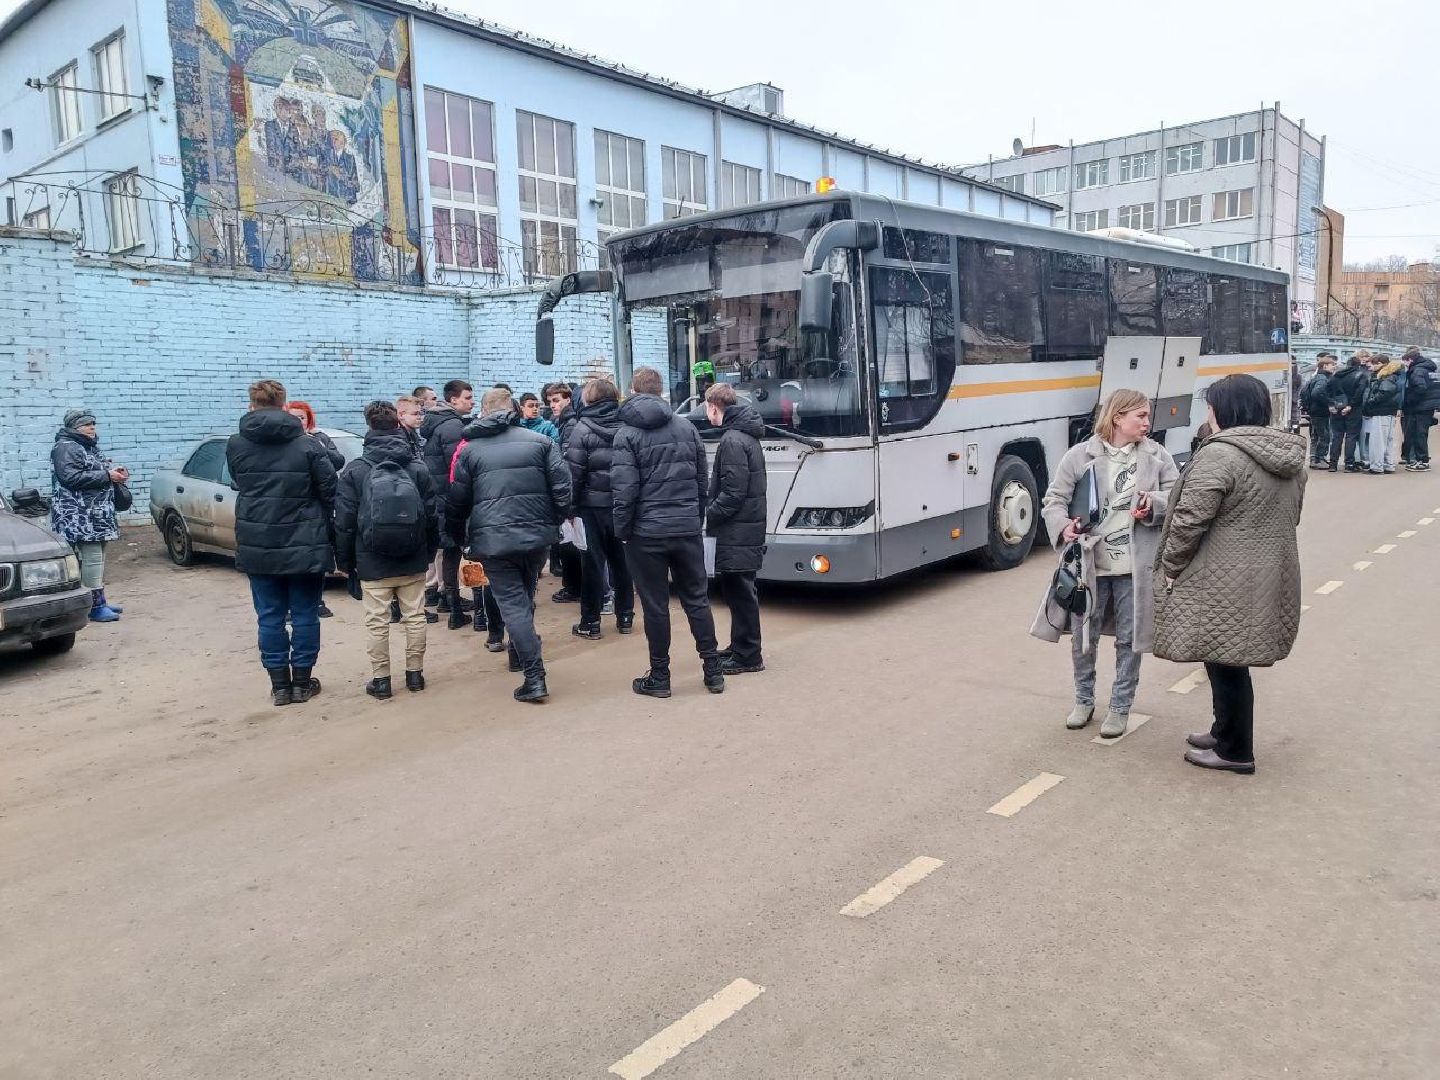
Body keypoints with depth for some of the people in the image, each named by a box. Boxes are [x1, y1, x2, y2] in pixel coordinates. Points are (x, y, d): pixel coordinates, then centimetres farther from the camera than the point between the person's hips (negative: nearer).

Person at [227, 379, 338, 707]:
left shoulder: (235, 445, -2)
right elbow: (330, 492, -7)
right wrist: (323, 531, 7)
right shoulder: (307, 446, -10)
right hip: (304, 545, -2)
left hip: (257, 546, 2)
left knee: (270, 616, 11)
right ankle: (302, 682, 16)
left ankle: (279, 685, 15)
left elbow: (240, 485, 10)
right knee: (305, 614, 10)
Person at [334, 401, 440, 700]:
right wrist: (429, 552, 14)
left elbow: (344, 521, -4)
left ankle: (380, 679, 13)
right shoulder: (418, 468, -1)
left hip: (372, 563, -2)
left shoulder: (355, 470, -6)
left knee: (377, 621, 6)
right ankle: (415, 673, 19)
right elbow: (432, 516, 3)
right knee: (415, 616, 11)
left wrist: (344, 560, 6)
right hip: (413, 562, 2)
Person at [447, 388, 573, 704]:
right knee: (525, 596, 22)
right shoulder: (540, 441, 6)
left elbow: (457, 501, 6)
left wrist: (459, 539, 18)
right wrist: (560, 519, 9)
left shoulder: (470, 449, 6)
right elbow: (561, 484, -3)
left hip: (493, 539, -2)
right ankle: (520, 653, 38)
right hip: (537, 534, 2)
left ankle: (534, 676, -9)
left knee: (512, 603, -1)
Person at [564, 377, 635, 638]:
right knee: (621, 560, 14)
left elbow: (574, 471, -12)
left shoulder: (583, 429, -10)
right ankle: (625, 617, 21)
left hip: (594, 505, -4)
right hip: (623, 505, 4)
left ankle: (590, 622, 9)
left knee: (594, 562, 4)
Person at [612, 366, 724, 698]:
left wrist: (621, 529, -3)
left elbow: (624, 489, -13)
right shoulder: (686, 427, 6)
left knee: (655, 605, 5)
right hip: (688, 530, 4)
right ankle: (713, 672, 17)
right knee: (697, 599, 12)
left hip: (647, 533, -4)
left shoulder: (627, 433, -7)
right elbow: (702, 479, 8)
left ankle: (659, 677, 14)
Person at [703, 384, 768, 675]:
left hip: (737, 533, -10)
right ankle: (741, 647, 27)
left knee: (739, 592, -3)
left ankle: (748, 656, 4)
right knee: (738, 591, 17)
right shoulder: (745, 435, 14)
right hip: (747, 528, 10)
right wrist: (712, 508, 14)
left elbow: (733, 492, -21)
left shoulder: (732, 440, -17)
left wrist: (709, 514, -11)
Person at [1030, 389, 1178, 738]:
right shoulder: (1080, 456, -4)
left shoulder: (1157, 455, 3)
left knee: (1129, 639, 9)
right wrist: (1063, 526, -19)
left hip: (1135, 567, 1)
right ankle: (1084, 701, 32)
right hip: (1089, 564, -1)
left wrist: (1154, 504, -14)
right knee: (1083, 637, 10)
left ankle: (1120, 708, 25)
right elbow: (1054, 499, 0)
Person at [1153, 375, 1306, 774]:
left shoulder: (1219, 455, -19)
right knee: (1231, 660, 20)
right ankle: (1225, 731, 33)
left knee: (1224, 661, 4)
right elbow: (1288, 518, 18)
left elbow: (1191, 520, -20)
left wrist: (1170, 568, -8)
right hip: (1270, 580, 8)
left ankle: (1234, 751, 16)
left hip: (1225, 586, -8)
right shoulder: (1289, 457, 10)